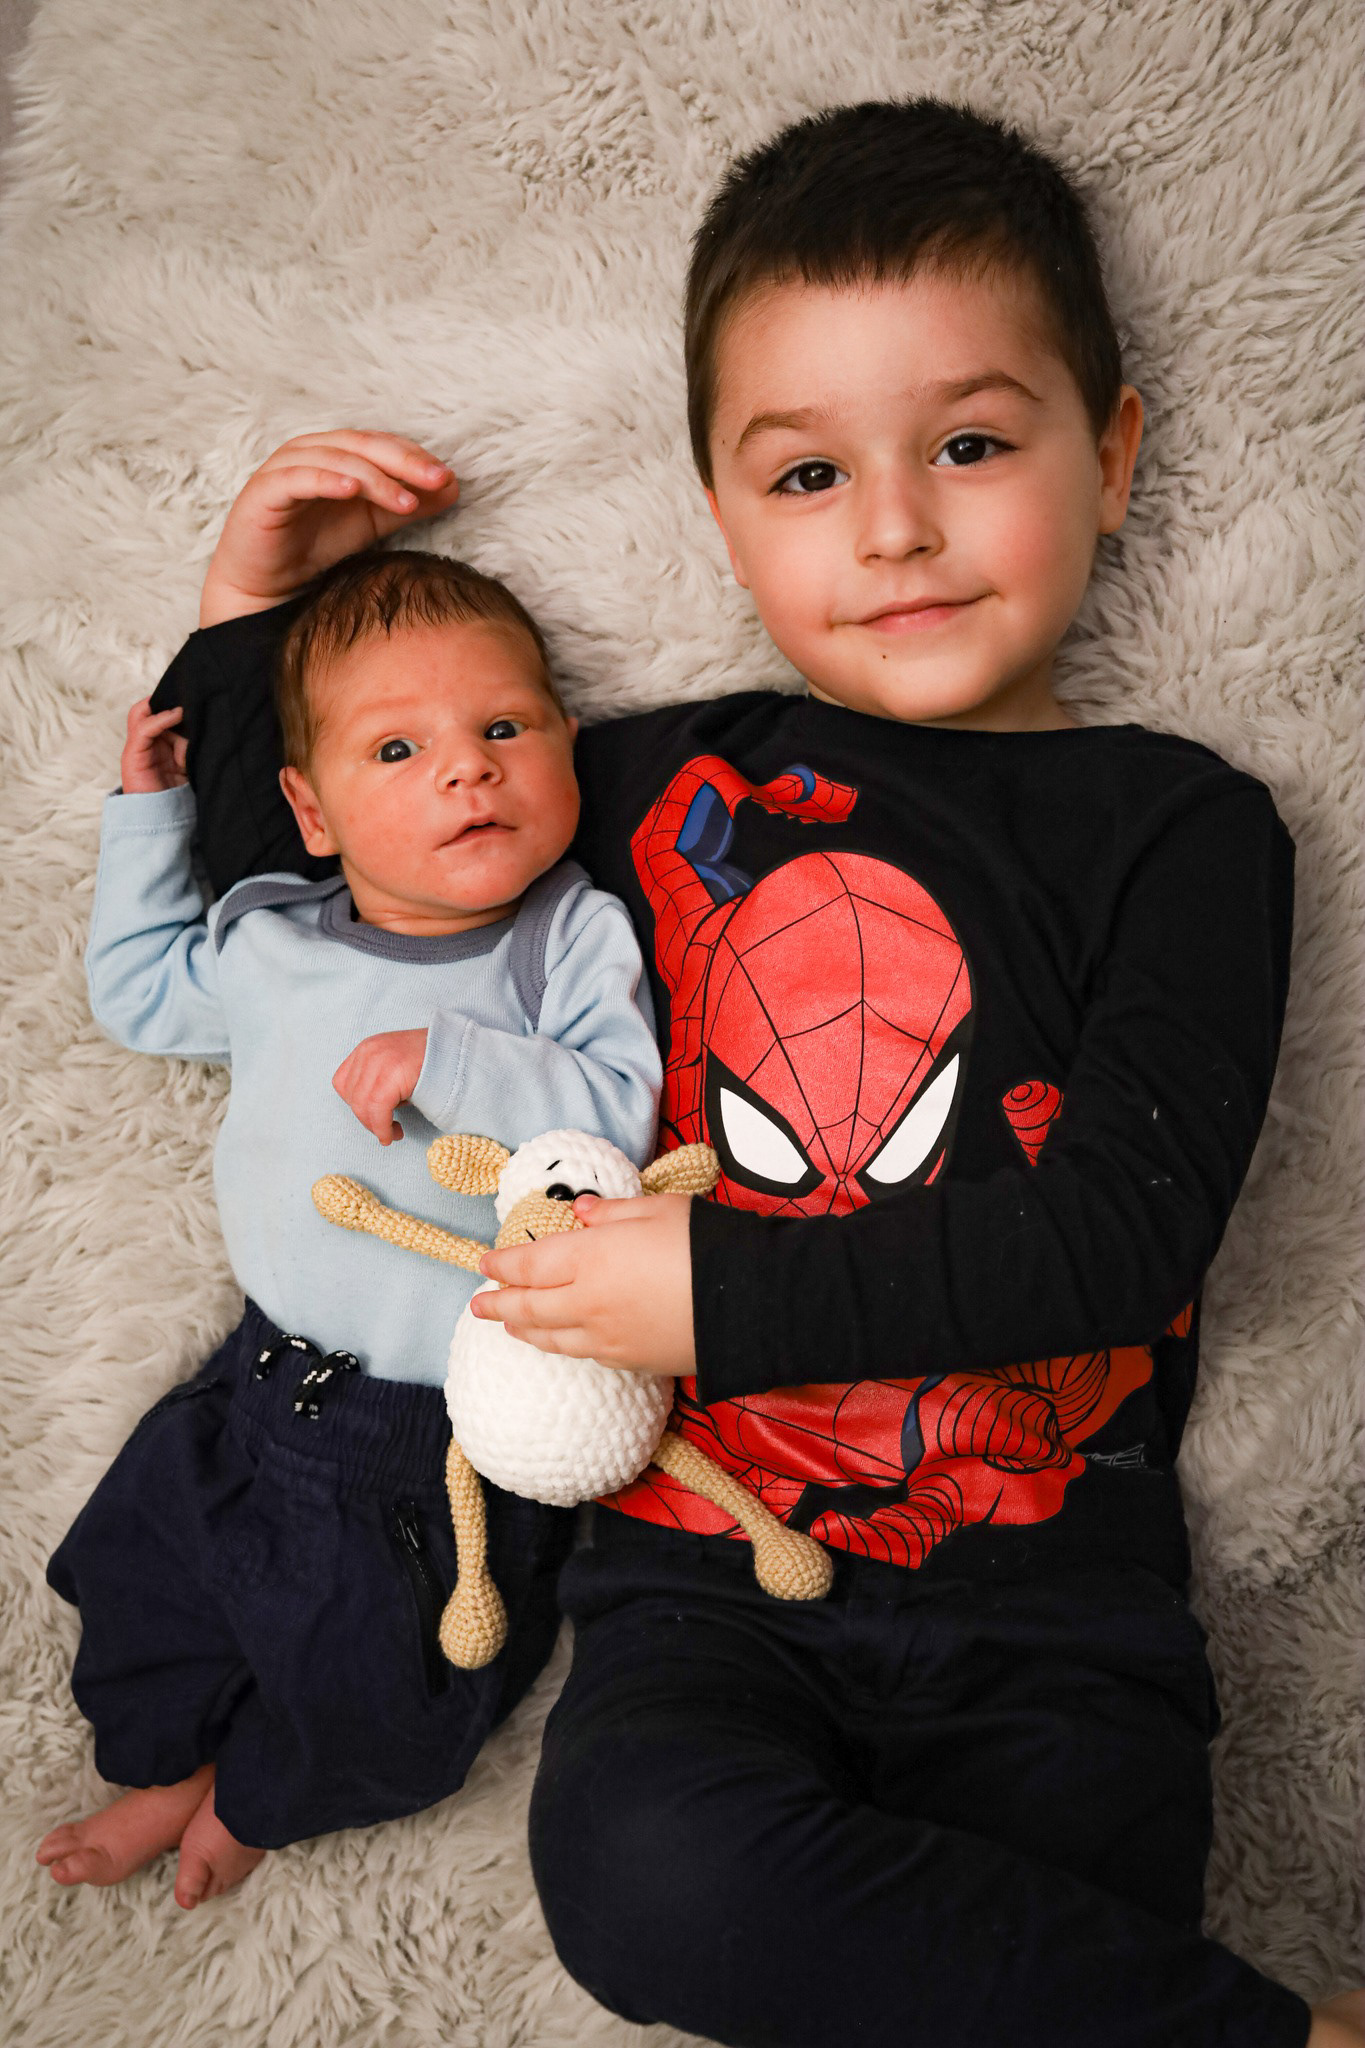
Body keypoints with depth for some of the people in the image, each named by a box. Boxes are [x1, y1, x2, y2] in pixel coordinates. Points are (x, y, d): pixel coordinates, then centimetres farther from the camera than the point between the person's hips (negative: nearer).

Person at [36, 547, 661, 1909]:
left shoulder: (574, 938, -12)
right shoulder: (270, 943, 1)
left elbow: (620, 1109, -22)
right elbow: (137, 994, 19)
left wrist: (446, 1058, -32)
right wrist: (149, 811, 10)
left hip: (459, 1427, -4)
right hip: (272, 1374, 5)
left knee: (371, 1693, 0)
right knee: (140, 1562, 16)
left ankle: (257, 1802, 35)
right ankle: (173, 1760, 44)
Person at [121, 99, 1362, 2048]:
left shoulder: (1182, 829, 2)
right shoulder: (666, 787, 8)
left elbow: (1126, 1231, -11)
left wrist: (723, 1293, -15)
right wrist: (249, 628, 10)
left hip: (1049, 1590, -1)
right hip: (708, 1559, 2)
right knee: (645, 1870, -28)